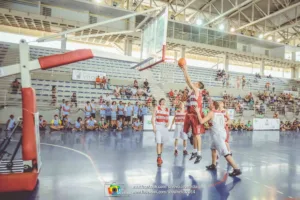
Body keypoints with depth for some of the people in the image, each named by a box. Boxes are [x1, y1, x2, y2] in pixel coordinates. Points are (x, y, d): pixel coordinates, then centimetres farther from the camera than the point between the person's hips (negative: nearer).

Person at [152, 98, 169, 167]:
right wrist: (154, 126, -14)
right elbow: (153, 118, -5)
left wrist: (168, 123, -6)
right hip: (158, 126, -5)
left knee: (162, 142, 11)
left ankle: (159, 158, 26)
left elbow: (168, 119, 16)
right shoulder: (157, 108, -1)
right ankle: (159, 158, -12)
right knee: (158, 142, -13)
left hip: (164, 127, 5)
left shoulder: (167, 109, 10)